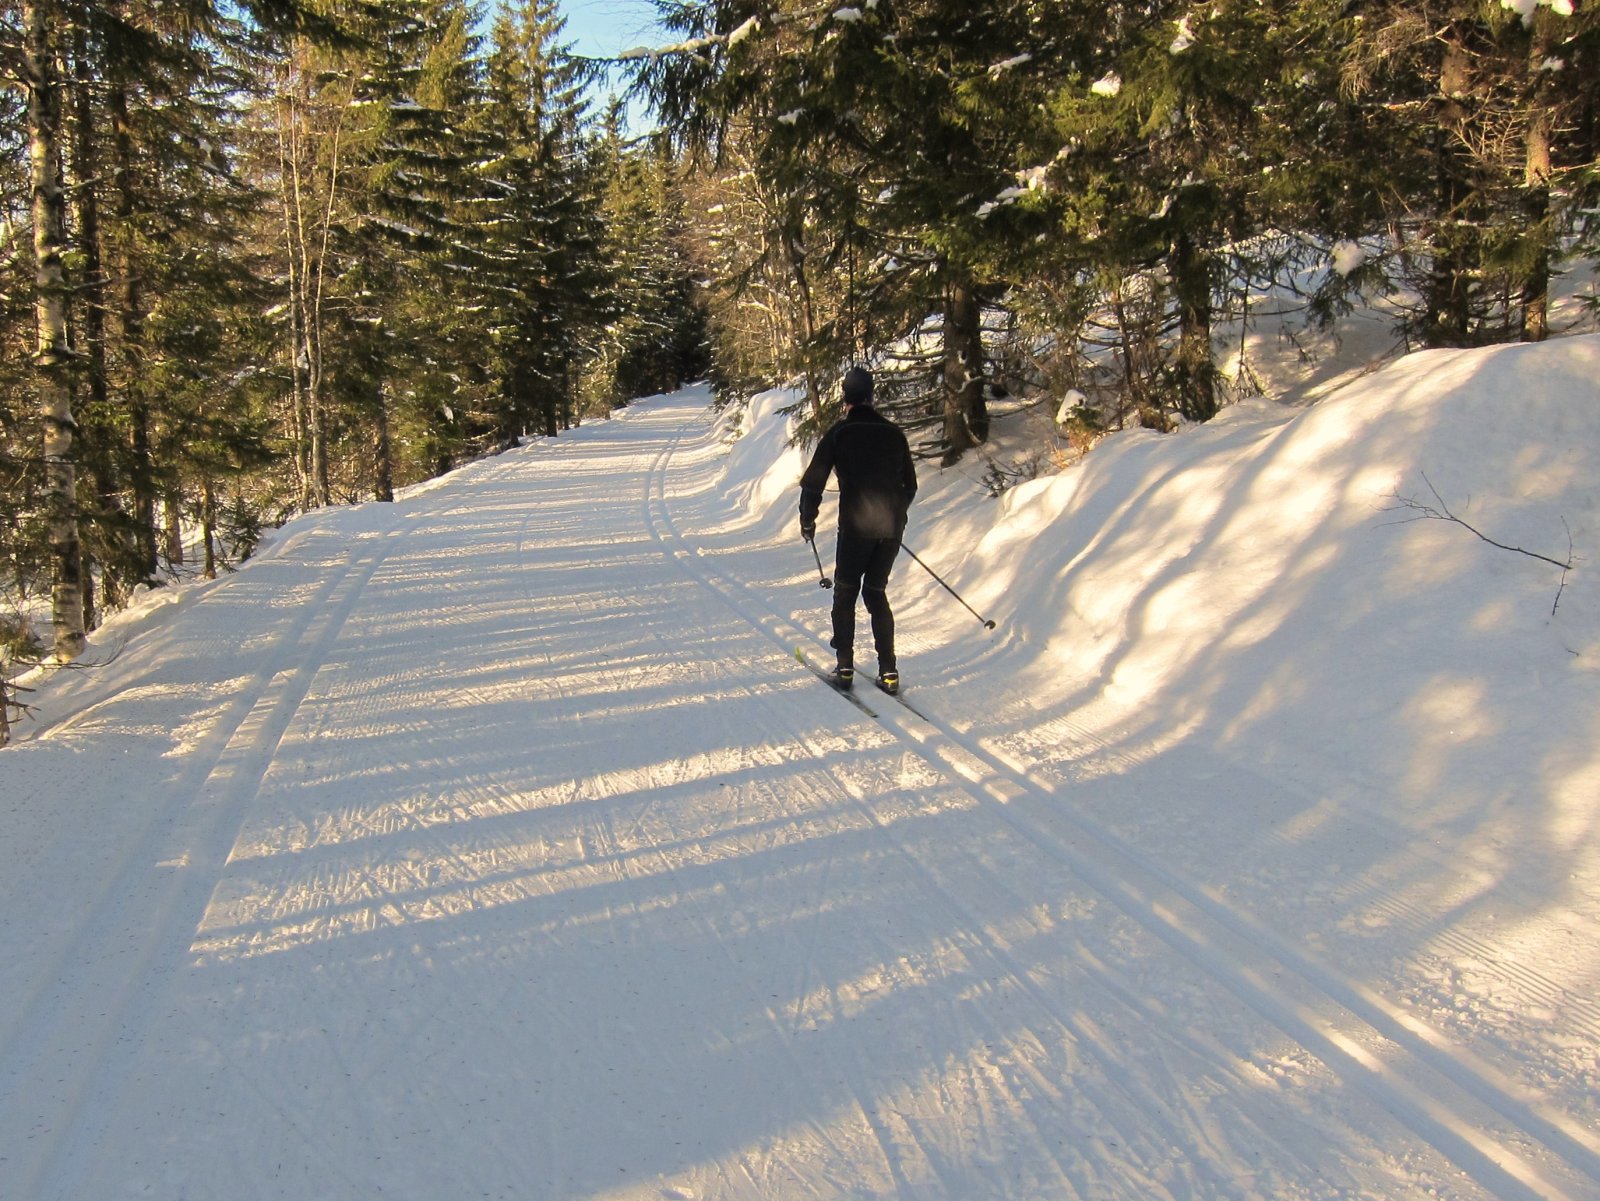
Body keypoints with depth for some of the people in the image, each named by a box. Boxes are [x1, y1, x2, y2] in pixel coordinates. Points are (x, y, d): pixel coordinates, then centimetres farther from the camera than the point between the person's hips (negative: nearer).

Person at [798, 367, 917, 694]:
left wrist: (807, 519, 12)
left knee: (845, 593, 11)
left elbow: (813, 481, -2)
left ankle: (845, 668, 4)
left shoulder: (839, 432, -1)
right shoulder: (894, 433, 10)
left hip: (856, 526, -4)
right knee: (876, 592, 14)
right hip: (892, 526, 4)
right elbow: (910, 485, 18)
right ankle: (888, 670, 5)